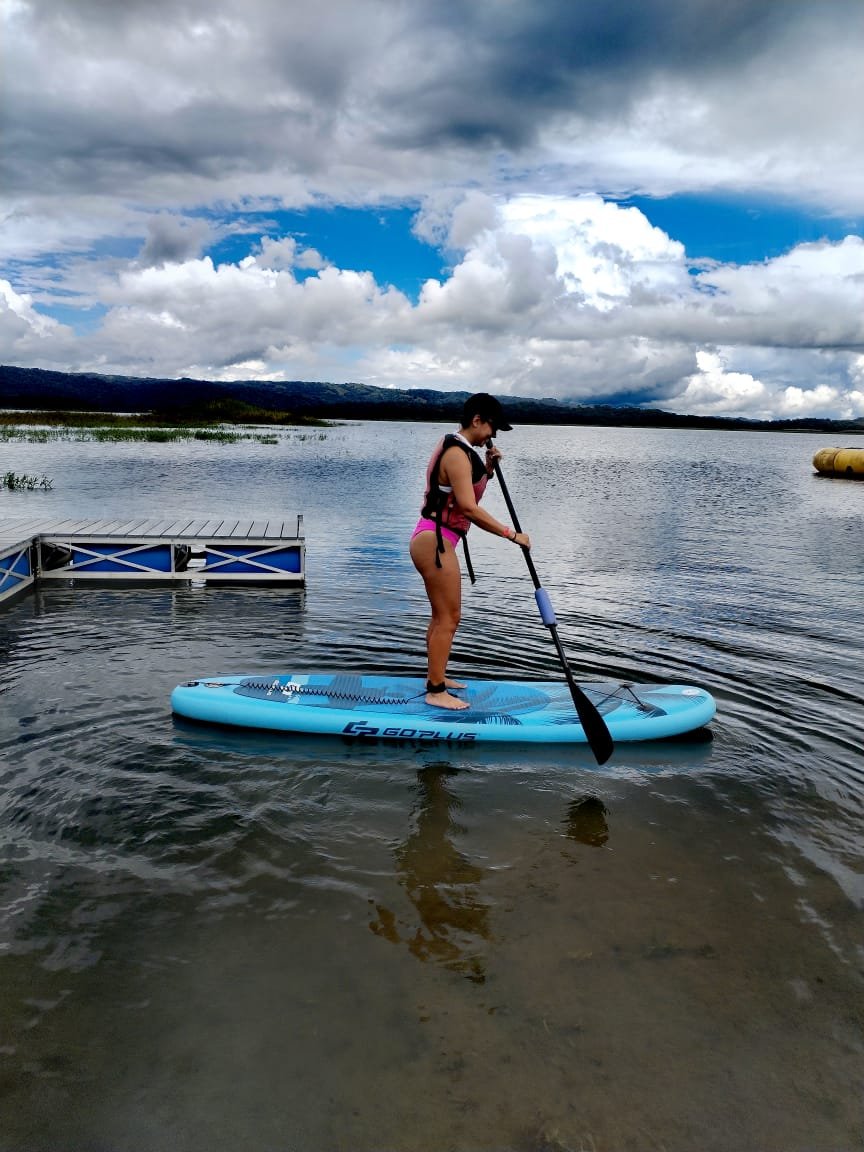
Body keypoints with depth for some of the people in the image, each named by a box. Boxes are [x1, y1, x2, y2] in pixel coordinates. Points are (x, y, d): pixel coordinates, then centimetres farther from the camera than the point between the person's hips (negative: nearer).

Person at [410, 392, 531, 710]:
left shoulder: (455, 448, 15)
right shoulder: (457, 453, -18)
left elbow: (467, 492, 22)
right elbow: (469, 508, -26)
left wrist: (487, 469, 7)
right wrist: (512, 534, -21)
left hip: (434, 540, 11)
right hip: (435, 542, -11)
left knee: (443, 615, 19)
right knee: (448, 618, -5)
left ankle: (435, 677, 31)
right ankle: (436, 692, 3)